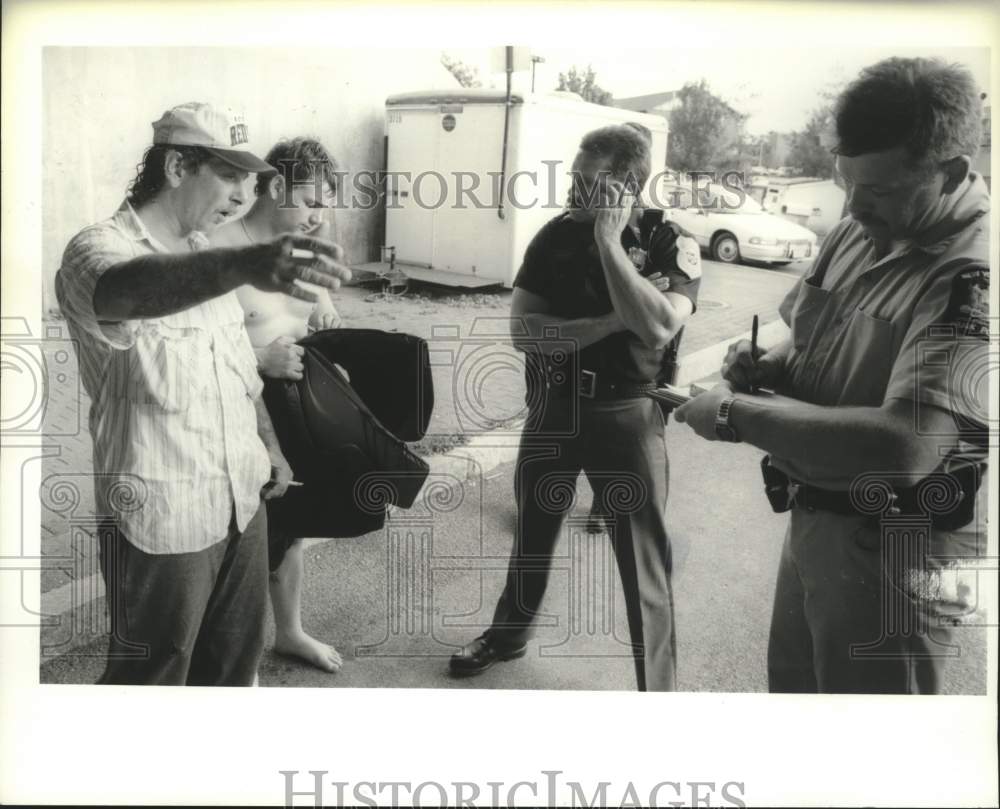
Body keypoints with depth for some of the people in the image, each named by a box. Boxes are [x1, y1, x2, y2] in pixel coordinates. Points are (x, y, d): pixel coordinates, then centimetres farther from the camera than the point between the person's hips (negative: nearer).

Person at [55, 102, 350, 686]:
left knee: (234, 661, 22)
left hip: (241, 500, 7)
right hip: (162, 519, -7)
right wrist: (243, 265, -61)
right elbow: (133, 289, -44)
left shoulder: (204, 255, 8)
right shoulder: (98, 250, -18)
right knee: (151, 674, 10)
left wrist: (269, 444, 17)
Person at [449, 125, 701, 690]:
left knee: (644, 564, 1)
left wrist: (609, 239, -26)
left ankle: (658, 688, 15)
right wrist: (608, 325, -22)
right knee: (533, 534, 22)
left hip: (627, 414, -4)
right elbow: (523, 330, -10)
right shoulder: (556, 236, -2)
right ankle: (509, 634, 46)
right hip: (552, 406, 4)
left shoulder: (671, 247, -11)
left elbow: (656, 327, -30)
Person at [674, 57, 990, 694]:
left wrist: (738, 415, -28)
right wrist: (765, 366, -5)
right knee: (792, 686, 25)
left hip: (890, 549, -8)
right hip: (814, 520, 8)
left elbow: (907, 446, -36)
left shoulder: (974, 276, -24)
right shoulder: (859, 233, 3)